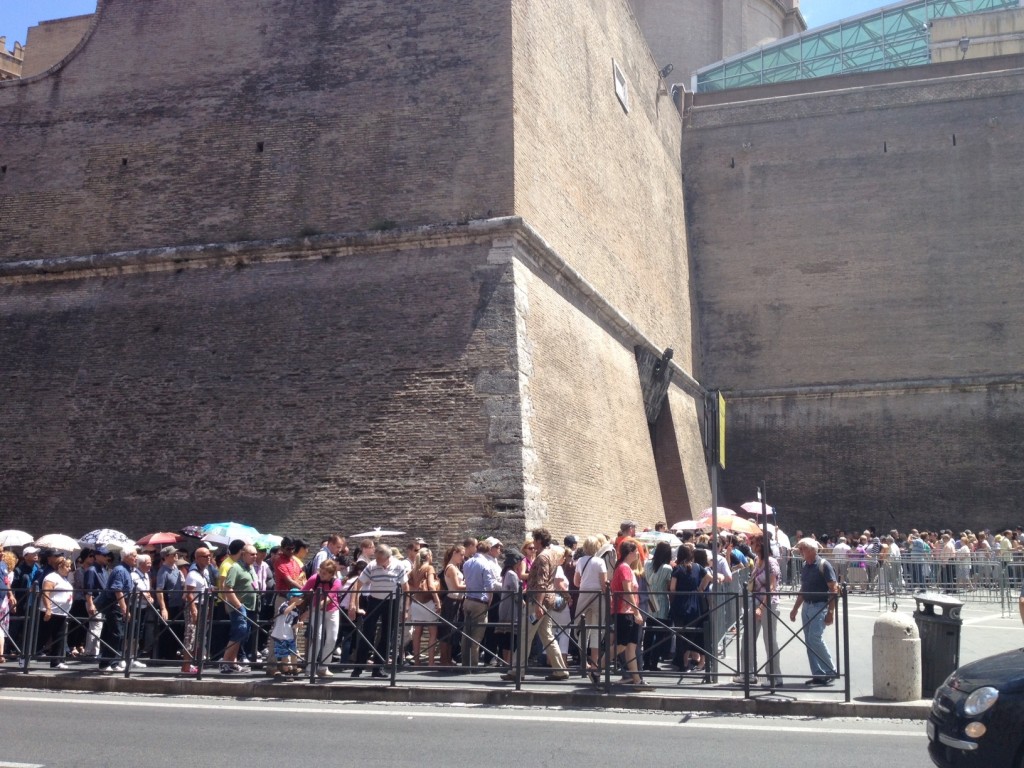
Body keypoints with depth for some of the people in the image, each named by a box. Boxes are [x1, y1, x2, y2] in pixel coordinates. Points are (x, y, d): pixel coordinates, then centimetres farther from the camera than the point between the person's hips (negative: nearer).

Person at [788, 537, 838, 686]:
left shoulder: (823, 565, -11)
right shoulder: (805, 566, 11)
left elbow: (833, 589, -13)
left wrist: (830, 612, -18)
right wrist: (795, 609, 20)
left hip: (820, 607, -8)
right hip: (806, 606, 8)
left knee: (815, 638, -16)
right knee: (809, 641, 5)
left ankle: (831, 671, -2)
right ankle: (818, 675, 11)